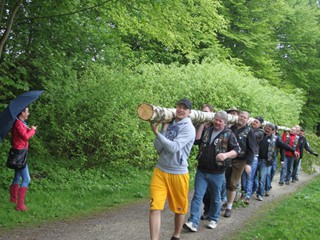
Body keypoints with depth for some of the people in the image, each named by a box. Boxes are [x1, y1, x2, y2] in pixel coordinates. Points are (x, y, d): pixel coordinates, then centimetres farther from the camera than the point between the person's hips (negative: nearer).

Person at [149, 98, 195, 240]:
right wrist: (164, 129, -11)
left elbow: (174, 147, -23)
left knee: (179, 208, 13)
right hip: (160, 171, 3)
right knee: (155, 207, -7)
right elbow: (157, 147, -5)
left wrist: (156, 132, -20)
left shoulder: (189, 128, -10)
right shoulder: (169, 124, 5)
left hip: (178, 173, -3)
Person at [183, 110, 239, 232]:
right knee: (197, 195, -3)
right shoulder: (206, 130, 9)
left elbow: (236, 150, -6)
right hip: (202, 170, 3)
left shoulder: (229, 134, -2)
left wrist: (226, 155, -26)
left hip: (217, 173, -2)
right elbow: (196, 141, 15)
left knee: (215, 198, 12)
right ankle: (193, 222, -5)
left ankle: (213, 219, 30)